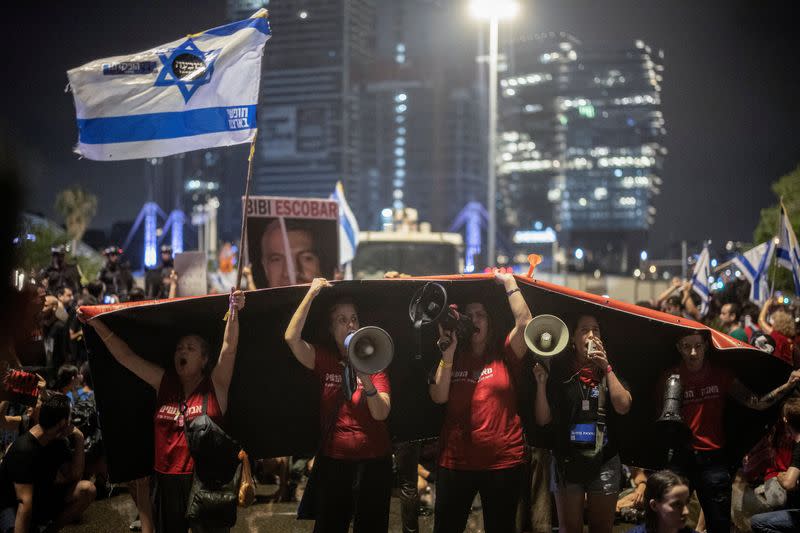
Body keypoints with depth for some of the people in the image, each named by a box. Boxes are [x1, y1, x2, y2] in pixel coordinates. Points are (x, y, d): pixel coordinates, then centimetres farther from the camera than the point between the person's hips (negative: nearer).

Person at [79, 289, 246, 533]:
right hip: (166, 481, 4)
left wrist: (234, 312, -26)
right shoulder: (164, 382, 9)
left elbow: (229, 348, -14)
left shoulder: (215, 384, 0)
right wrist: (97, 325, 2)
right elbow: (125, 356, 7)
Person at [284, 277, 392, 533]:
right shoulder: (324, 360, -1)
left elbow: (381, 413, -14)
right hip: (333, 461, 0)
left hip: (373, 461, 0)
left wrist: (366, 380, -31)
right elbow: (291, 338, -19)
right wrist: (312, 293, -18)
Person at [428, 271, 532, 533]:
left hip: (503, 462, -2)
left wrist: (509, 283, -8)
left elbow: (524, 322, -14)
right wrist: (448, 351, -9)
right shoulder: (454, 357, 10)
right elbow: (439, 396, -4)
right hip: (455, 461, 2)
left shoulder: (505, 354, 3)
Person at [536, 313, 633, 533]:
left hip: (604, 461, 1)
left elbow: (623, 407, -10)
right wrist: (541, 384, -13)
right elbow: (543, 420, 0)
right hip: (567, 461, -1)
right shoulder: (559, 370, 1)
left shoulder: (610, 370, 6)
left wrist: (607, 368, -11)